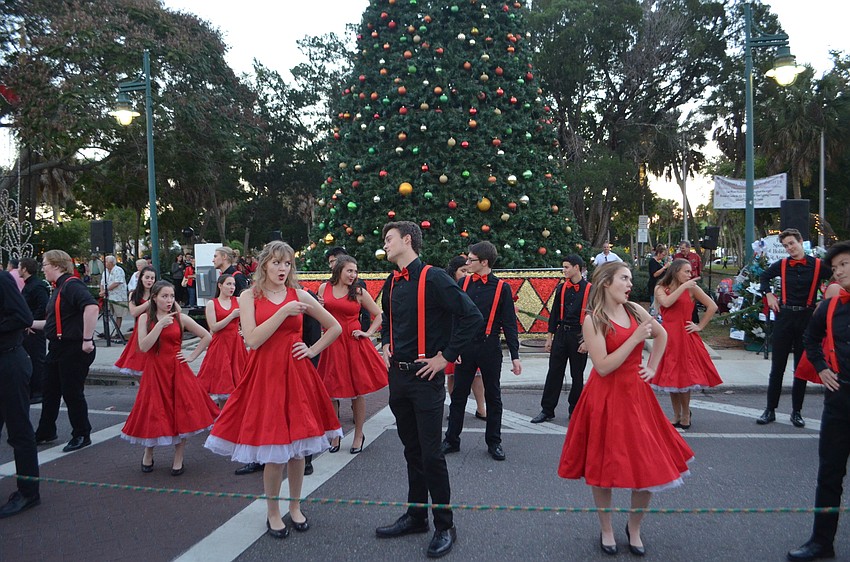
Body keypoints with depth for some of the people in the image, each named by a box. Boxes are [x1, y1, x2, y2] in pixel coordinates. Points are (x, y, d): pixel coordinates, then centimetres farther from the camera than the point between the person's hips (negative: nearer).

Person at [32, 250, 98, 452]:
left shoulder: (71, 285, -16)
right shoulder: (60, 288, 15)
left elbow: (91, 307, -33)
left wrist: (87, 339, -31)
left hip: (74, 349, -10)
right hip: (58, 348, 10)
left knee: (72, 393, 0)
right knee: (50, 391, 17)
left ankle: (82, 436, 15)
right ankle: (45, 433, 32)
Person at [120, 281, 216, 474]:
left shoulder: (180, 318, 0)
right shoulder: (145, 318, 1)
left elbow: (207, 336, 5)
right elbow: (143, 347, -13)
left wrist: (192, 356, 0)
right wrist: (160, 325, -19)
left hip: (177, 371, 0)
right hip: (154, 371, 0)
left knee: (182, 415, -4)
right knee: (154, 414, 3)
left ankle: (178, 459, 12)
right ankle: (148, 454, 29)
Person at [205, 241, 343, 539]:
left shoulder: (298, 296, 5)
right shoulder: (249, 297, 1)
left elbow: (335, 327, 12)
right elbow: (253, 339, -14)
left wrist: (312, 350, 2)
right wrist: (284, 312, -18)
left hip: (296, 374, 2)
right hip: (264, 374, -2)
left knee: (297, 447, 8)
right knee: (274, 454, 0)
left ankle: (295, 507, 27)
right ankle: (272, 513, 21)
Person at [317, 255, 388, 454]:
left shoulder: (359, 292, 2)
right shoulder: (324, 288, 6)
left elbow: (379, 315, 8)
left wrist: (369, 333, -2)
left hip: (354, 343, -1)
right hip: (331, 344, 2)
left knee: (358, 391, 2)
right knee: (331, 392, 4)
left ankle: (359, 435, 17)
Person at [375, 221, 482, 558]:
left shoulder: (433, 278, -14)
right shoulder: (392, 283, 10)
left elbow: (472, 317, -21)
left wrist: (446, 357, -17)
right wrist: (386, 345, 13)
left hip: (425, 378, -7)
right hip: (398, 376, 7)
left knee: (431, 454, -1)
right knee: (412, 450, 17)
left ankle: (444, 526, 14)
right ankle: (416, 516, 30)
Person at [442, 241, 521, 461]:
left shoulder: (502, 287, -3)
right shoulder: (463, 284, 3)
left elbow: (509, 324, -2)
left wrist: (515, 356, -5)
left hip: (490, 349, -2)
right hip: (464, 347, 2)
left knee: (493, 396, 10)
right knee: (458, 395, 9)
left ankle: (494, 442, 23)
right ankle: (451, 440, 20)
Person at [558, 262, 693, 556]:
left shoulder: (635, 310, 3)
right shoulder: (592, 321, -12)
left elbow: (662, 335, 22)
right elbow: (603, 367, -20)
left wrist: (652, 368, 13)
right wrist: (636, 338, -20)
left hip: (636, 395, 5)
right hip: (605, 399, -5)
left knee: (649, 466, 4)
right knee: (603, 468, 6)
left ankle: (634, 528, 27)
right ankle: (606, 530, 27)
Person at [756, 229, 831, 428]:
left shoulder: (818, 265, -4)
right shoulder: (781, 265, 3)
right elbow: (764, 276, 22)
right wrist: (768, 294, 10)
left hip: (807, 318, -1)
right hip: (784, 316, 1)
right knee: (777, 366, 4)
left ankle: (796, 412, 18)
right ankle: (770, 410, 12)